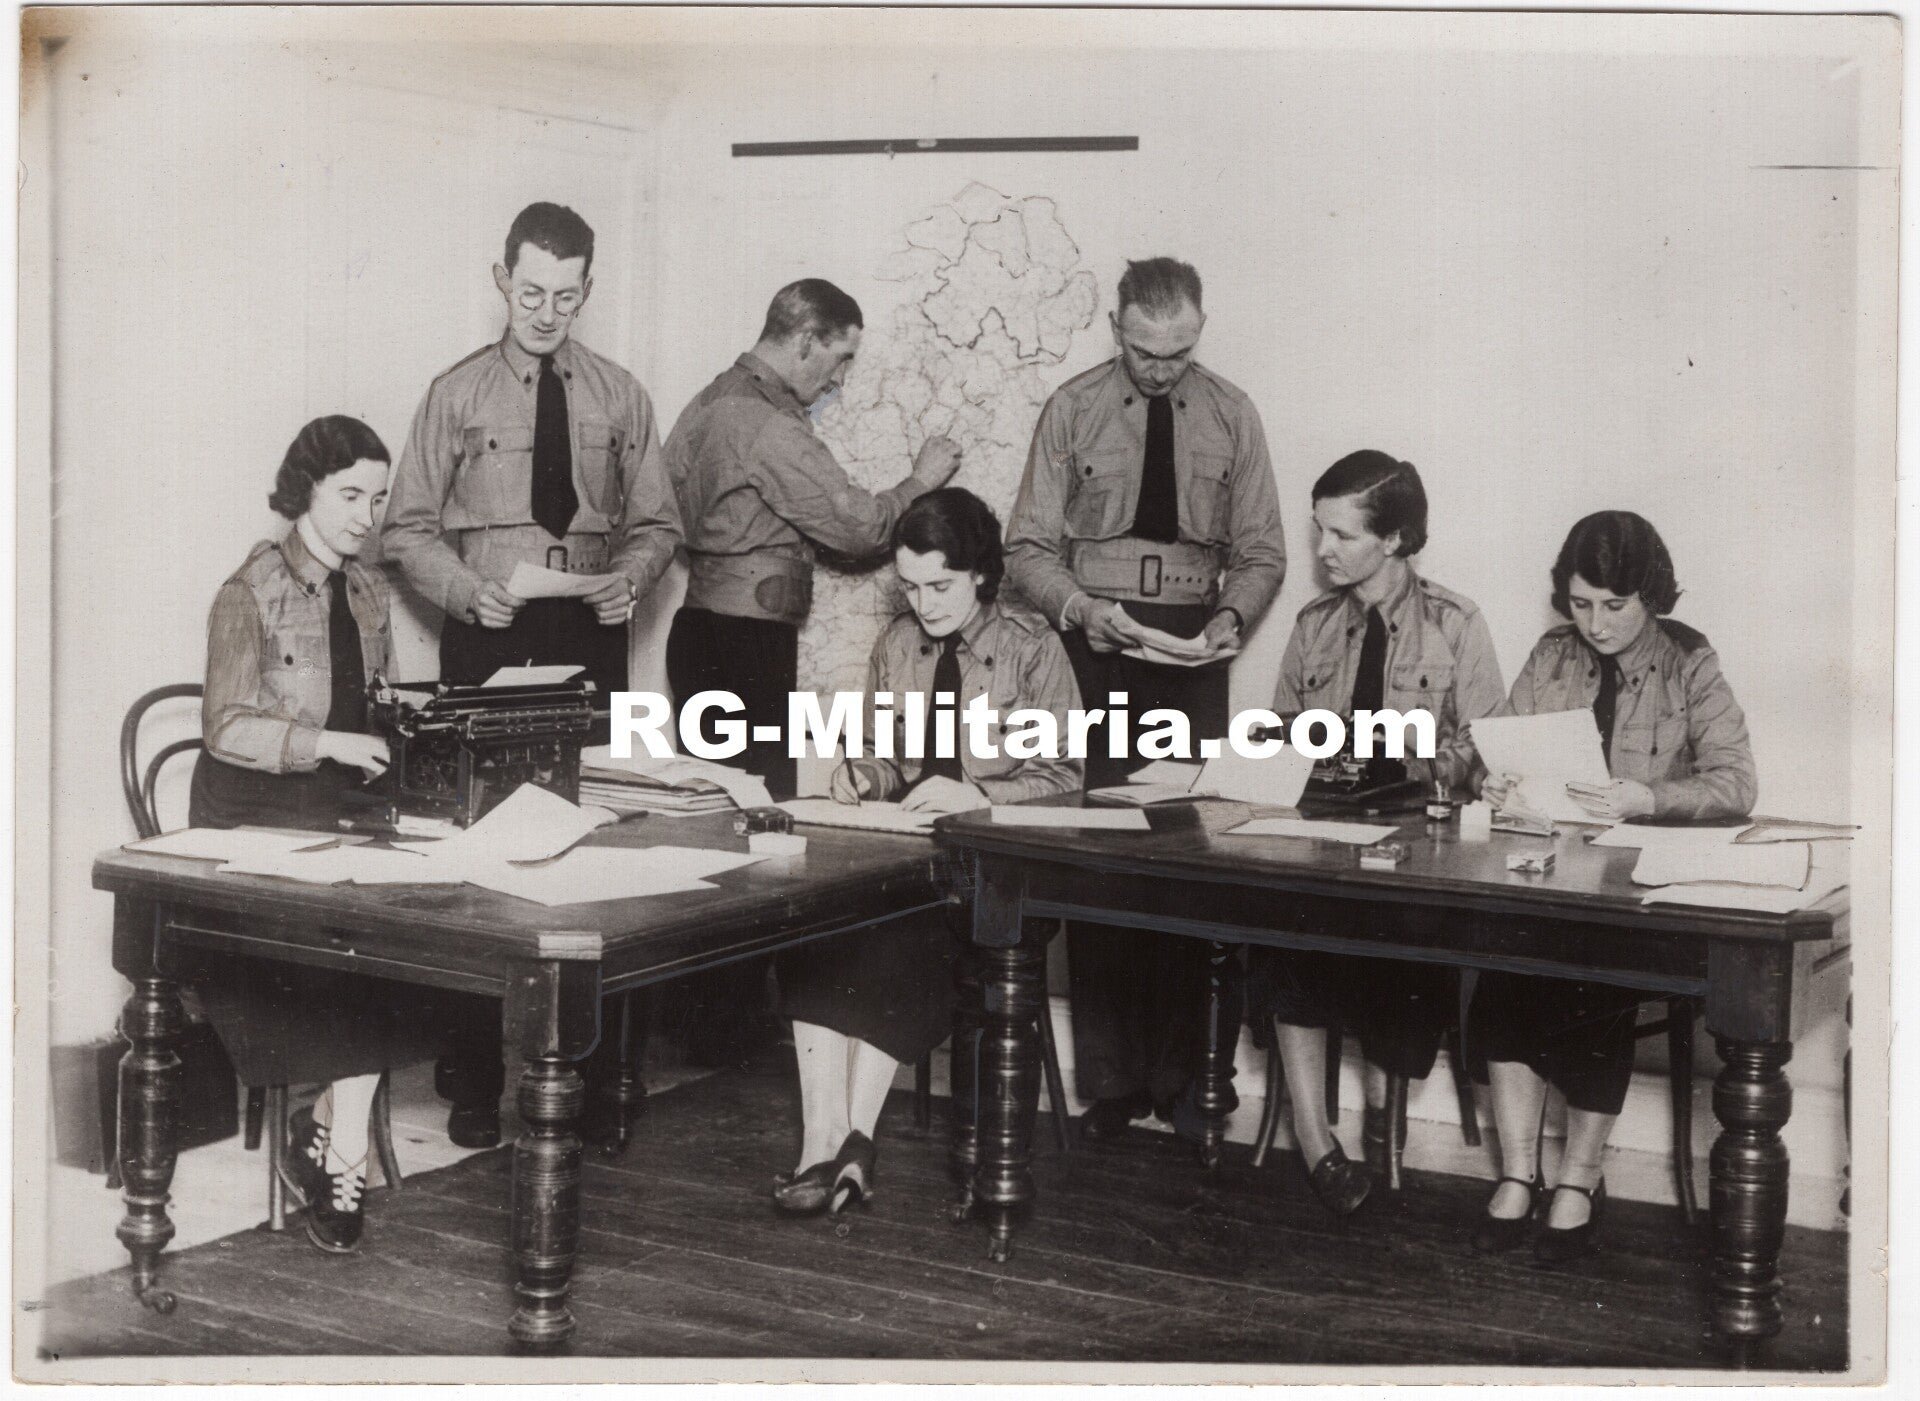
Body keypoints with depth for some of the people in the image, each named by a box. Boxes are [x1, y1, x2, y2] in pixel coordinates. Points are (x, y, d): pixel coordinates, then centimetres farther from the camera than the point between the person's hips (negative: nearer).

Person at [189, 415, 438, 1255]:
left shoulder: (366, 591, 15)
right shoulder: (250, 593, -6)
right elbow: (227, 727, -13)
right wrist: (330, 744, -25)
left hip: (340, 807, 6)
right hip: (254, 815, -6)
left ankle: (327, 1129, -11)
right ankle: (344, 1147, -13)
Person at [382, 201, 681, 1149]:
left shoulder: (619, 397, 11)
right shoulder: (458, 394, 5)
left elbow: (656, 522, 12)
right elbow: (409, 527, 5)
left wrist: (629, 575, -9)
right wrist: (467, 587, -13)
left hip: (590, 640, 2)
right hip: (487, 642, -1)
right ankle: (474, 1078, 4)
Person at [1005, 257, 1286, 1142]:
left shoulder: (1231, 416, 7)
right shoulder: (1073, 410, 4)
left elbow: (1261, 552, 10)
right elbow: (1028, 545, 3)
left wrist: (1233, 616, -10)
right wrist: (1080, 606, -16)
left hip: (1191, 646, 1)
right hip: (1094, 638, -1)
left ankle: (1181, 1077, 7)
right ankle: (1108, 1080, 6)